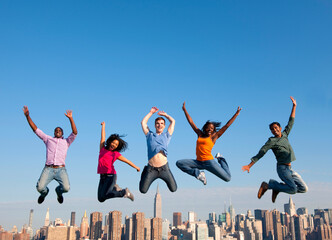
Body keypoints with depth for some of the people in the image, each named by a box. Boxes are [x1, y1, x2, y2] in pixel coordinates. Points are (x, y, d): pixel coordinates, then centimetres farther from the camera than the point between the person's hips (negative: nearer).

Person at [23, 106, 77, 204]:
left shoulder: (66, 142, 19)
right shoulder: (48, 139, 22)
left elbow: (75, 133, 3)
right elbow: (35, 129, 19)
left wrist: (71, 118, -8)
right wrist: (27, 116, 10)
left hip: (61, 169, -1)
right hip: (48, 169, 1)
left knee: (66, 188, -22)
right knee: (40, 187, -20)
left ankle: (58, 191, 17)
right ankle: (45, 192, 20)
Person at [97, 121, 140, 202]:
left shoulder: (116, 154, 4)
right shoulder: (102, 149, 12)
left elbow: (127, 161, 13)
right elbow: (103, 137, 21)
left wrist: (136, 167, 21)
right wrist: (103, 126, 29)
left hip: (111, 176, -4)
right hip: (102, 177, 5)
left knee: (103, 196, -20)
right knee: (101, 199, -3)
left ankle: (125, 192, -3)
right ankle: (114, 188, 20)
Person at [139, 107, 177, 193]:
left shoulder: (166, 136, 14)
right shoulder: (150, 135, 12)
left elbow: (173, 121, 16)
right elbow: (143, 122, 13)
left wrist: (164, 114, 26)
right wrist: (151, 112, 20)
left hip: (164, 168, 1)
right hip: (151, 169, -1)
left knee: (173, 189, 1)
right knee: (143, 190, 1)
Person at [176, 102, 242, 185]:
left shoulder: (213, 136, 4)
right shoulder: (200, 134, 14)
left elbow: (226, 126, 3)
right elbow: (191, 122, 20)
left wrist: (236, 114, 1)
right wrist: (184, 110, 24)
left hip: (209, 162, -3)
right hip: (198, 162, 4)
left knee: (227, 178, -11)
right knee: (179, 163, -12)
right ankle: (198, 173, -6)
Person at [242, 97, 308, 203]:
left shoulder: (284, 135, 14)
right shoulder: (271, 141, -5)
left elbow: (290, 122, 22)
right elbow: (260, 153, -11)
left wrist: (294, 106, 22)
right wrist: (249, 165, -17)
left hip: (289, 168, 8)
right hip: (282, 167, -7)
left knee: (303, 189, 7)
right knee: (293, 189, -21)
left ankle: (278, 187, 10)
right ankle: (267, 185, -8)